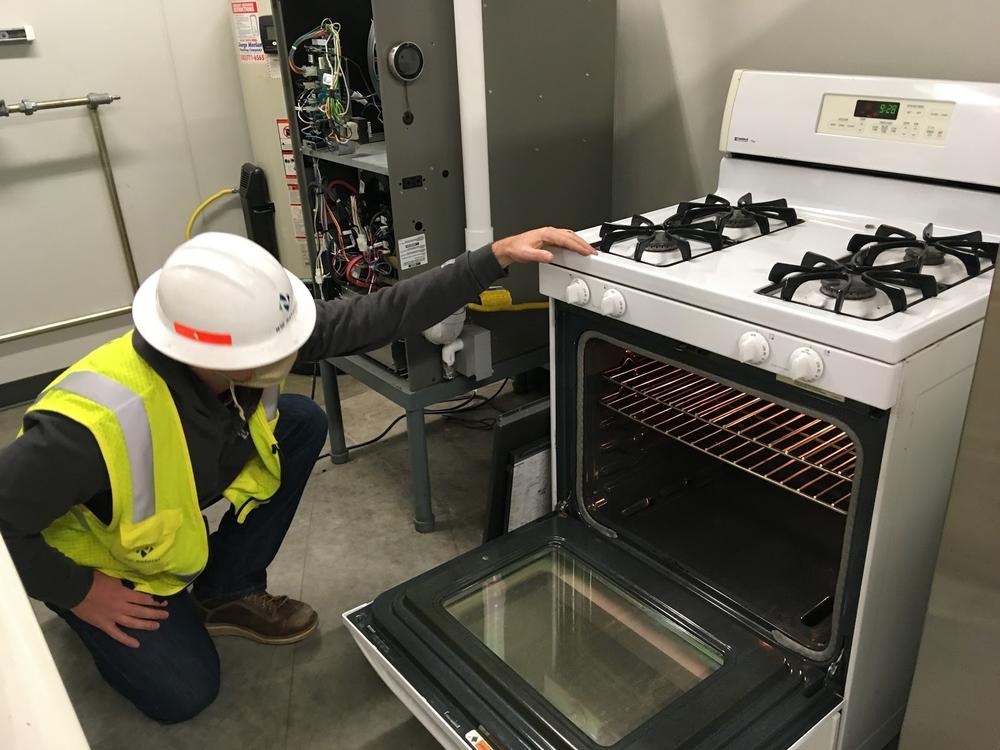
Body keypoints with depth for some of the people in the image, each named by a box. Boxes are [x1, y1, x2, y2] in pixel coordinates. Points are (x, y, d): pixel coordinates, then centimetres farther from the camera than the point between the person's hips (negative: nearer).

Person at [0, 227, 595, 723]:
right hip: (92, 553, -5)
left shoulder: (246, 337, -28)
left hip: (174, 518, 5)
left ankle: (227, 595, 4)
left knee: (302, 424, -14)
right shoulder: (98, 427, -45)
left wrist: (495, 258, -33)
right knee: (185, 693, -10)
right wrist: (77, 593, -21)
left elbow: (377, 317, -29)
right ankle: (89, 616, 20)